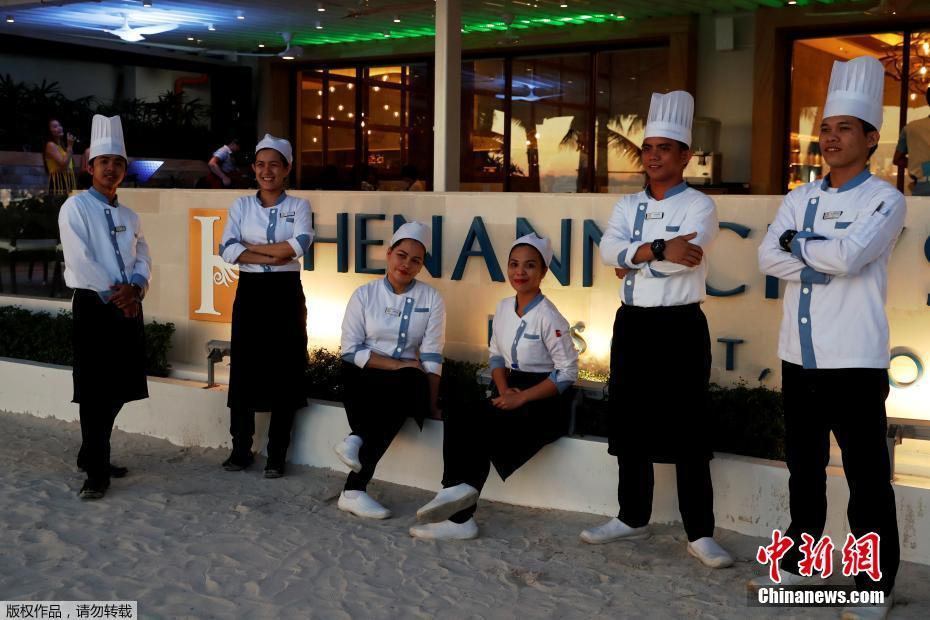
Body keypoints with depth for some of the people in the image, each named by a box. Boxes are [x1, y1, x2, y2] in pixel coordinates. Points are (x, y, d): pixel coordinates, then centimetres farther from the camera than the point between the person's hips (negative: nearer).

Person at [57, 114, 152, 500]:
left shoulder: (129, 216, 17)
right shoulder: (75, 207, -3)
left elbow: (143, 261, 10)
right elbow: (79, 262, -13)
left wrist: (135, 288, -10)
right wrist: (112, 294, -14)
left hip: (128, 308, 7)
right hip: (94, 306, -6)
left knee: (118, 390, 10)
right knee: (95, 391, -6)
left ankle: (90, 456, 25)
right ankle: (96, 472, -2)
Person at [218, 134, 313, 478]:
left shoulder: (298, 206, 4)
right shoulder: (241, 205, 8)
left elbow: (299, 246, -15)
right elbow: (228, 250, -6)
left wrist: (250, 246, -9)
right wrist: (274, 256, -14)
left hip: (286, 293, -1)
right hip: (250, 292, 2)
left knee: (284, 373, 0)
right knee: (244, 370, 2)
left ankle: (277, 455, 9)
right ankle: (240, 450, 15)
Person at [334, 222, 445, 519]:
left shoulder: (431, 298, 3)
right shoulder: (364, 294, 2)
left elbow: (431, 357, -2)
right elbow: (350, 350, -3)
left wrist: (432, 405, -10)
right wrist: (397, 365, -13)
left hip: (405, 382, 1)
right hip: (364, 377, -1)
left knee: (414, 384, -35)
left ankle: (358, 440, -30)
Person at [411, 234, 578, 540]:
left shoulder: (548, 317, -13)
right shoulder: (504, 308, 8)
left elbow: (567, 373, -14)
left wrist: (521, 399, -18)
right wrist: (504, 391, -3)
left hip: (545, 400, -7)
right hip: (512, 392, 7)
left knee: (480, 428, -27)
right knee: (458, 421, -19)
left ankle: (460, 518, -15)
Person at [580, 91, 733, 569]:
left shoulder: (699, 205, -4)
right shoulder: (627, 205, 11)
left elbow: (686, 257, -22)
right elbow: (609, 250, -8)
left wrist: (632, 259, -13)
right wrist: (658, 250, -21)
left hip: (680, 328, -5)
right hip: (632, 326, 5)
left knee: (687, 434, -2)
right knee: (630, 427, 11)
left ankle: (700, 534, 7)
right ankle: (632, 518, 25)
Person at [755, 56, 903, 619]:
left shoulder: (884, 200, -4)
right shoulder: (800, 198, 12)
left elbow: (848, 256, -20)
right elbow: (768, 259, -1)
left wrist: (797, 244, -5)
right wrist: (823, 264, -12)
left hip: (854, 361, -6)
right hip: (799, 357, 6)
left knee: (867, 476, 2)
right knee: (804, 467, 16)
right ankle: (800, 561, 30)